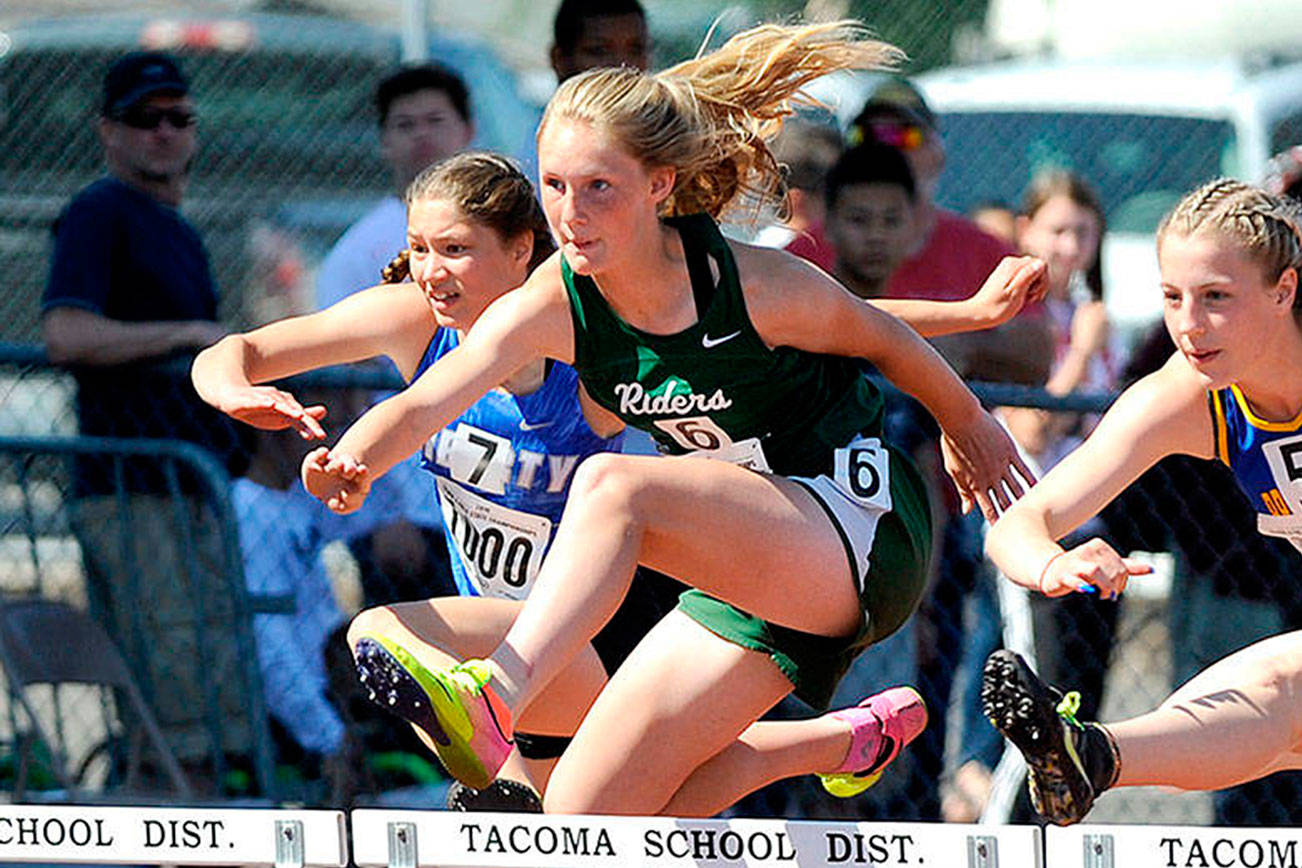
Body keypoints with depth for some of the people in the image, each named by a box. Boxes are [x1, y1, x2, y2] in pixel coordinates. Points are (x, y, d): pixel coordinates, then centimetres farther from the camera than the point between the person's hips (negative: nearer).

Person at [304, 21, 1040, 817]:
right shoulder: (551, 308, -9)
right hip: (756, 573, 7)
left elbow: (886, 342, 1)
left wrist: (971, 430, 18)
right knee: (584, 823, 1)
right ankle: (849, 742, 20)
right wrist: (352, 463, -45)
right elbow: (421, 407, -23)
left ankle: (493, 696, -53)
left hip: (861, 532, -7)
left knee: (611, 484, -32)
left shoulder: (757, 288, -19)